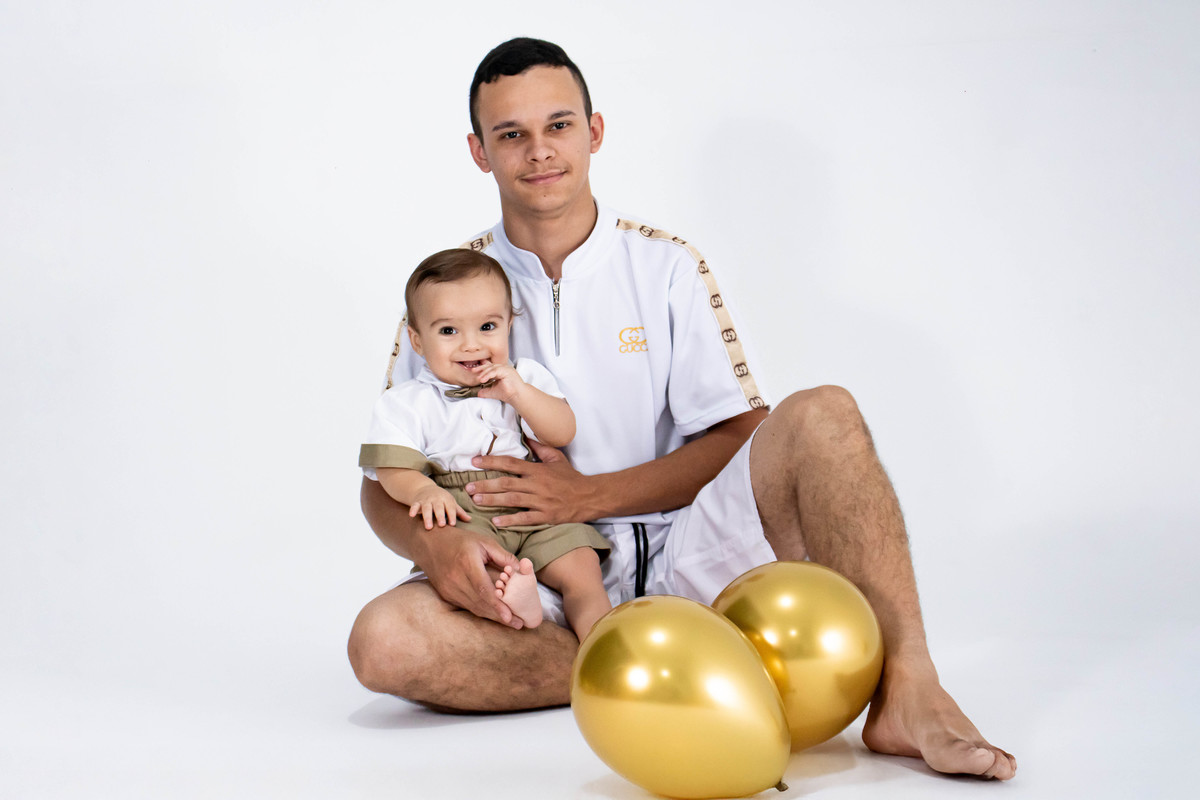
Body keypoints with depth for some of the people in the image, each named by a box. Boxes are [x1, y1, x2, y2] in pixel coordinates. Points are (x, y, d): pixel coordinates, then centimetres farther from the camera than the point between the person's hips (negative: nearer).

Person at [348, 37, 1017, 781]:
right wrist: (435, 544, -17)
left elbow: (741, 439, 0)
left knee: (821, 414, -23)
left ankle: (906, 695, -35)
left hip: (677, 560, 0)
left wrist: (590, 495, -11)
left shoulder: (667, 267, 7)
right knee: (383, 640, -30)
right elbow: (386, 483, 6)